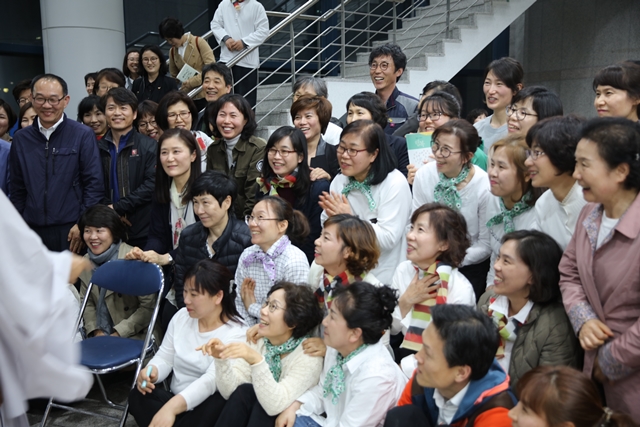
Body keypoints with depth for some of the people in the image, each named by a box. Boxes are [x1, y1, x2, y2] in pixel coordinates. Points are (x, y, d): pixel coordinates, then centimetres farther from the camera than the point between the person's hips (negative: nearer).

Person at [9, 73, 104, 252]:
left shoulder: (83, 135, -3)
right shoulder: (21, 139, 8)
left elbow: (94, 183, -6)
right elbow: (17, 188, 13)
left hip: (71, 230, -3)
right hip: (32, 231, 3)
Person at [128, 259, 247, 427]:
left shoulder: (236, 333, -15)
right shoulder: (181, 316, 5)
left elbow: (211, 379, -28)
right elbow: (165, 357, 8)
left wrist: (171, 407, -42)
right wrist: (151, 371, -17)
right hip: (173, 400, 5)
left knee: (214, 408, -37)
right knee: (138, 396, -21)